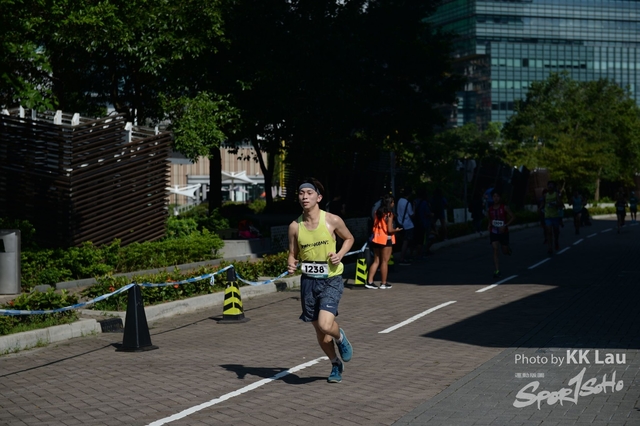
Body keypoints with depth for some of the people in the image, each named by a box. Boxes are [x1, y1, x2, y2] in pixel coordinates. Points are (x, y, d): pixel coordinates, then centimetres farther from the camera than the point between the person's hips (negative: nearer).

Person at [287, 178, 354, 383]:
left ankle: (340, 337, 16)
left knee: (325, 324, -21)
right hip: (309, 281, 3)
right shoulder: (295, 226, -2)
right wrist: (290, 264, -15)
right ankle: (336, 365, 37)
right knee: (319, 330, 11)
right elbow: (292, 254, 8)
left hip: (331, 281, -3)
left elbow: (349, 238, 9)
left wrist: (340, 255, -10)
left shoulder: (332, 220, -9)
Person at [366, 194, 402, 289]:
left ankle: (369, 281, 6)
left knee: (376, 261, 12)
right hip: (386, 240, -6)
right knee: (384, 262, 2)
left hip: (376, 239, 6)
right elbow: (390, 230, -16)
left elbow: (374, 226, 10)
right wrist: (396, 230, 2)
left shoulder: (377, 212, 7)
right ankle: (383, 283, 7)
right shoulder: (389, 214, -12)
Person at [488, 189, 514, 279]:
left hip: (503, 232, -2)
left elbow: (512, 217, -9)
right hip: (493, 232, 2)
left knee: (505, 251, 8)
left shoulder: (505, 208, -10)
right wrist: (489, 227, 2)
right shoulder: (490, 209, 1)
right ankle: (497, 271, -14)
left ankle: (508, 249, 49)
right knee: (495, 249, -13)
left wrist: (505, 225, -20)